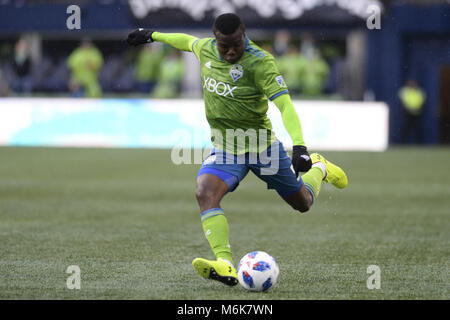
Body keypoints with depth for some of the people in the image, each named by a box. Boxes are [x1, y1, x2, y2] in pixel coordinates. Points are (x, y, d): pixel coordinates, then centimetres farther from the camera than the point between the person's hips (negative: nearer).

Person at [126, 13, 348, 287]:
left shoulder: (260, 62, -20)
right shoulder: (206, 49, -2)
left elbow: (285, 104, -28)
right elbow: (187, 40, 23)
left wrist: (299, 145, -41)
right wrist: (153, 35, 38)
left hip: (261, 145, -4)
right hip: (224, 149, 4)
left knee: (302, 203, 12)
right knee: (205, 193, -26)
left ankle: (318, 168, 47)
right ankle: (225, 266, -35)